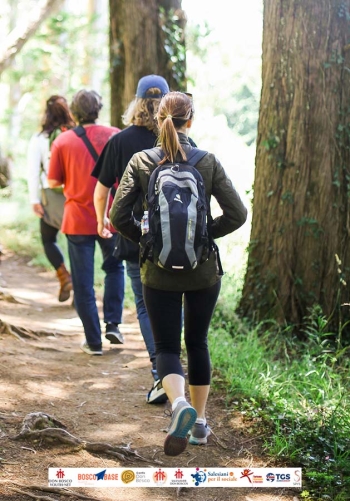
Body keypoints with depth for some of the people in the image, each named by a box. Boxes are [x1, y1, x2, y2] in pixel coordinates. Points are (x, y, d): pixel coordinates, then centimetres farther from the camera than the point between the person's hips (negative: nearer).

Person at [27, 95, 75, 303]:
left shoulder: (39, 139, -2)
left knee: (49, 239, 17)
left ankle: (65, 276, -2)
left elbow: (33, 171, -4)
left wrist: (34, 199, -1)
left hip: (52, 196, 0)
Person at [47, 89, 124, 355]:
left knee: (83, 283, 6)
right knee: (114, 268, 24)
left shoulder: (63, 141, -5)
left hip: (78, 220, -1)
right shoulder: (114, 136, -4)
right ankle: (113, 324, 15)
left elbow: (53, 182, -1)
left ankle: (94, 341, 9)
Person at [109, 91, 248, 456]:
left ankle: (179, 403, -23)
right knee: (197, 343, 18)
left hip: (159, 273, -1)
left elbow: (118, 215, -10)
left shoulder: (141, 162, -6)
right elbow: (237, 214, -10)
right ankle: (200, 422, 25)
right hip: (204, 272, 1)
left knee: (167, 347, 6)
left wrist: (146, 240, 5)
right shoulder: (208, 162, -6)